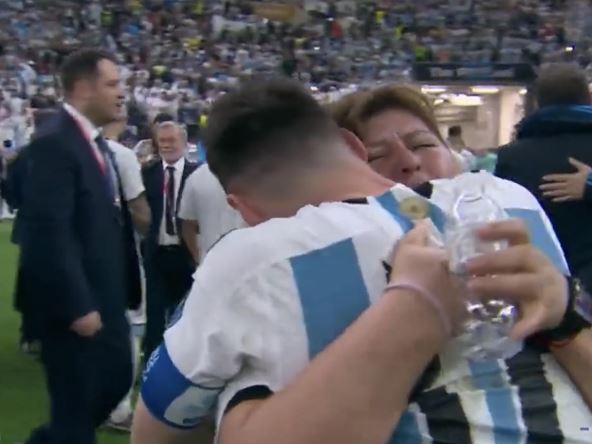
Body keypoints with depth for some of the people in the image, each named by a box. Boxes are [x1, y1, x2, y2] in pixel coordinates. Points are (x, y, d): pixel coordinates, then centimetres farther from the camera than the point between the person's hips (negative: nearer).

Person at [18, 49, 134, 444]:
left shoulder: (95, 142, 11)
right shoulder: (54, 143, -18)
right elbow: (49, 232, -23)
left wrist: (117, 293, 13)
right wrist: (77, 306, -22)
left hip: (104, 297, 9)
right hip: (75, 303, -9)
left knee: (117, 381, 18)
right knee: (77, 404, 4)